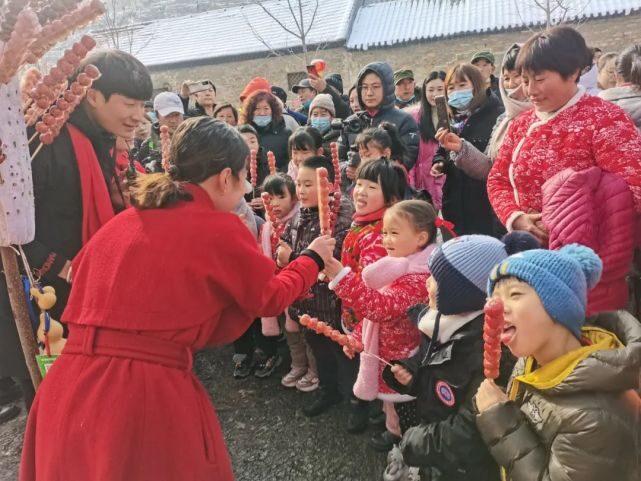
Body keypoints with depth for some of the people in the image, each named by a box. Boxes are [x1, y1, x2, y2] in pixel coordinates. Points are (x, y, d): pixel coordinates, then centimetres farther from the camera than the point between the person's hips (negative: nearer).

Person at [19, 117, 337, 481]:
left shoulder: (122, 223, 11)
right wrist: (312, 259, 25)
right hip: (148, 393, -6)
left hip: (70, 390, 6)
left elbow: (81, 308, 17)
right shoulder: (221, 228, -6)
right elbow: (270, 298, 9)